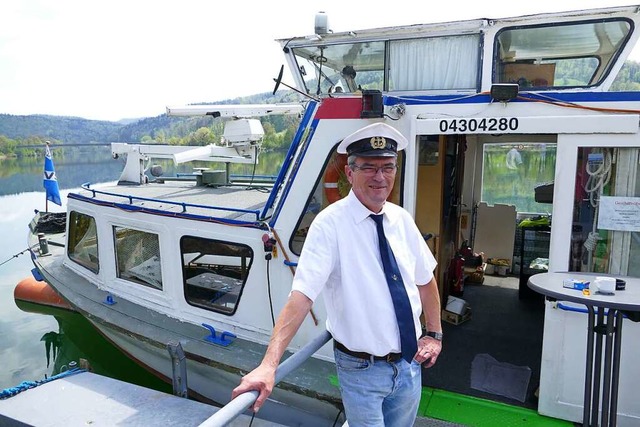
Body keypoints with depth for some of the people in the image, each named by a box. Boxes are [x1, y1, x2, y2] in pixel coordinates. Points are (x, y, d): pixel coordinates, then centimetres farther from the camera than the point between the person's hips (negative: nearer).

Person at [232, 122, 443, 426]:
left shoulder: (402, 219, -1)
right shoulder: (330, 224, -19)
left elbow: (425, 279, 11)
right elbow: (301, 295, -27)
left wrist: (434, 334, 6)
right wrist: (269, 365, -33)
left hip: (409, 363, 6)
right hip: (361, 369, -5)